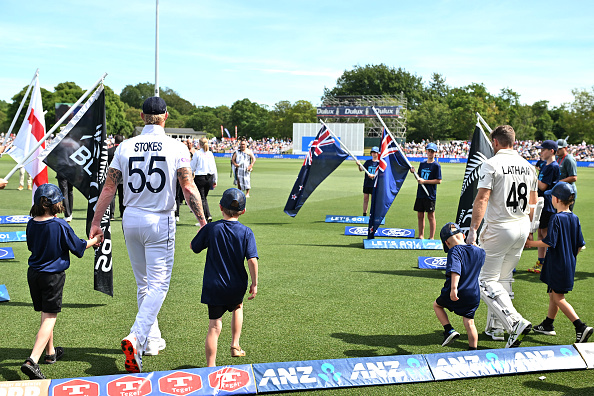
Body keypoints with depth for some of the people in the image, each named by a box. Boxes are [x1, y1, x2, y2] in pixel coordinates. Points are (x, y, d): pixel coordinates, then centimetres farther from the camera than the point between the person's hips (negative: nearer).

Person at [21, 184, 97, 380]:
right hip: (53, 275, -6)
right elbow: (78, 247, -4)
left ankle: (50, 352, 37)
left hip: (33, 273, 6)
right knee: (50, 318, -5)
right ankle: (32, 360, -20)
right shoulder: (60, 225, -15)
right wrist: (94, 240, 14)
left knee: (45, 314, 21)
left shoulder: (31, 224, 0)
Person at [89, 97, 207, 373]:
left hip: (131, 219, 4)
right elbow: (188, 187, -10)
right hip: (161, 221, -4)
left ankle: (152, 340, 24)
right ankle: (135, 338, -19)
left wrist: (96, 222, 7)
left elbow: (109, 187, 1)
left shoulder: (125, 147, 1)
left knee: (144, 283, 17)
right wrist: (202, 221, -3)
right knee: (158, 284, -1)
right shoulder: (176, 148, -7)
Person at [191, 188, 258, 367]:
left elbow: (194, 247, 7)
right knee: (237, 307, 32)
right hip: (237, 287, 1)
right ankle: (235, 345, 32)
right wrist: (254, 284, -4)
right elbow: (252, 260, -12)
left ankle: (211, 365, -9)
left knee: (214, 327, -2)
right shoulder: (246, 232, -6)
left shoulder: (210, 228, -6)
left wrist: (203, 228, 20)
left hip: (214, 287, -1)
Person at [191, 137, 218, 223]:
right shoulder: (210, 154, 5)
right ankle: (208, 216, 7)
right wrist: (215, 180, 16)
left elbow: (192, 167, -4)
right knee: (204, 197, 19)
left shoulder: (197, 153, -7)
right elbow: (214, 167, 9)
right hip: (209, 177, 4)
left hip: (200, 177, -4)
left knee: (201, 198, 1)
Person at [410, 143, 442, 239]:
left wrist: (424, 181, -15)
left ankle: (431, 238, 1)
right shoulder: (422, 164, 14)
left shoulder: (436, 165, -5)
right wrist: (414, 172, 1)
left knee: (431, 216, -3)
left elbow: (438, 181, -11)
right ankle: (421, 236, 18)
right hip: (420, 194, 6)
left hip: (430, 195, -6)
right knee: (420, 215, 9)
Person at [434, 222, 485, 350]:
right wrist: (473, 243, 47)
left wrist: (454, 288, -36)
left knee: (437, 305, 21)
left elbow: (455, 270, -27)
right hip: (474, 295, 5)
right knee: (469, 323, 14)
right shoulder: (479, 252, 8)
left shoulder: (454, 251, -12)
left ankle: (449, 330, 7)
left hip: (456, 293, -5)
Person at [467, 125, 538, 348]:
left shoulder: (491, 164, -11)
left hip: (499, 228, -7)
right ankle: (495, 327, 23)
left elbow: (482, 199, -18)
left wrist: (472, 230, -18)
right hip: (522, 228, 7)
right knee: (504, 279, 18)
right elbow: (532, 202, 16)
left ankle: (515, 323, -17)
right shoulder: (528, 166, 9)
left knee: (486, 281, -1)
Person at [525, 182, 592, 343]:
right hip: (569, 265, 8)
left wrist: (532, 243, -8)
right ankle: (548, 325, 32)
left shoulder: (556, 218, -18)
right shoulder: (575, 219, 5)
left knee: (558, 298, -4)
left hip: (558, 265, -8)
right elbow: (580, 245, 8)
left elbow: (549, 243, -22)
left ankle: (581, 327, -12)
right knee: (553, 294, 20)